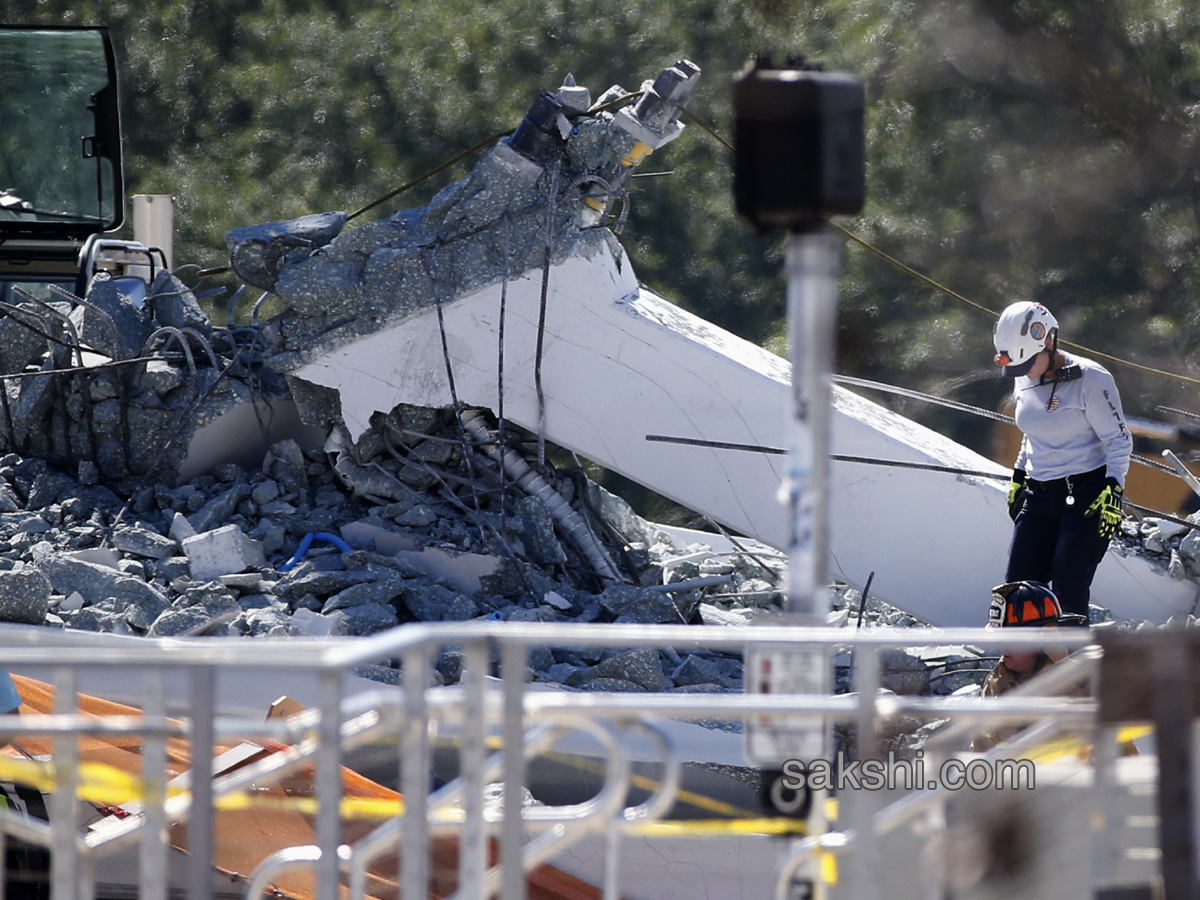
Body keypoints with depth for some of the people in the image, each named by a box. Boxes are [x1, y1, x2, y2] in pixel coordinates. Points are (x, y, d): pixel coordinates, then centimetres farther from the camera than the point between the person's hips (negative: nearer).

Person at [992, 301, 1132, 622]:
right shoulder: (1025, 380, 7)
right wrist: (1018, 479, 24)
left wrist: (1112, 492, -19)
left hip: (1087, 496, -7)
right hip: (1040, 497, 7)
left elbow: (1119, 440, -10)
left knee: (1068, 594, -13)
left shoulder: (1090, 379, -13)